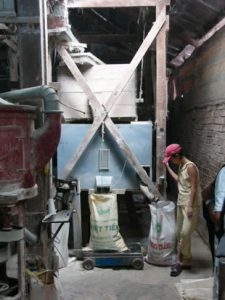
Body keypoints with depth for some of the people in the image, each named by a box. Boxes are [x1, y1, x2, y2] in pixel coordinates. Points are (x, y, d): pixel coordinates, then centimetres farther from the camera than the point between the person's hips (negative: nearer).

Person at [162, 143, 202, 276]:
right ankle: (183, 260, 20)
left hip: (191, 204, -9)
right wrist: (168, 167, 25)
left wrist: (190, 206, -22)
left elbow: (193, 188, -20)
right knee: (180, 233, 10)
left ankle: (182, 260, 2)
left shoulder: (190, 167, -18)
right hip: (181, 202, 9)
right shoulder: (181, 166, 9)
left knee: (185, 233, -13)